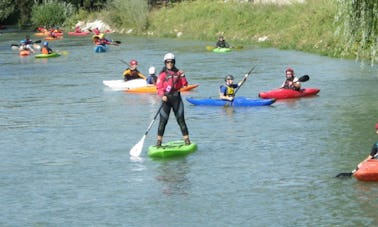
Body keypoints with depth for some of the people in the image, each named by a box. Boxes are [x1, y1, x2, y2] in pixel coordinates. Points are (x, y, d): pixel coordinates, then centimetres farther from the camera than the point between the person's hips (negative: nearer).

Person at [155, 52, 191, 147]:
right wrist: (162, 95, -21)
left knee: (181, 119, 3)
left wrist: (182, 76, -9)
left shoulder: (178, 73, 11)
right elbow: (159, 87, -5)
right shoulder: (162, 74, 3)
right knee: (163, 120, -4)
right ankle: (159, 141, 1)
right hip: (166, 98, -2)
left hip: (176, 98, 2)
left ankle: (187, 139, 7)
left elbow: (184, 85, 6)